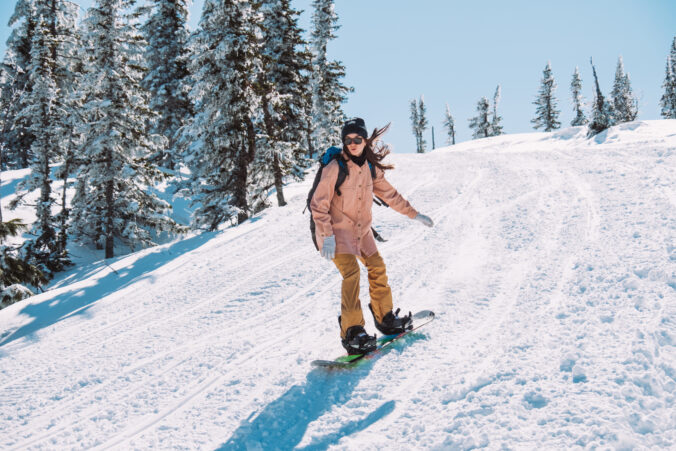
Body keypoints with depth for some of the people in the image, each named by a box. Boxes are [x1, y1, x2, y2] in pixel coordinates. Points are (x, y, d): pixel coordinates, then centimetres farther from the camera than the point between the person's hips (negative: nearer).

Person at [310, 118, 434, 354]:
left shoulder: (371, 167, 1)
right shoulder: (335, 168, -18)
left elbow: (388, 193, 14)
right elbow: (319, 204, -17)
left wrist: (414, 214, 16)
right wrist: (327, 235, -24)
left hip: (361, 228, 7)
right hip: (337, 229, -7)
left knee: (377, 268, 10)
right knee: (351, 272, -20)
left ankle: (385, 318, 28)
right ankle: (352, 332, -17)